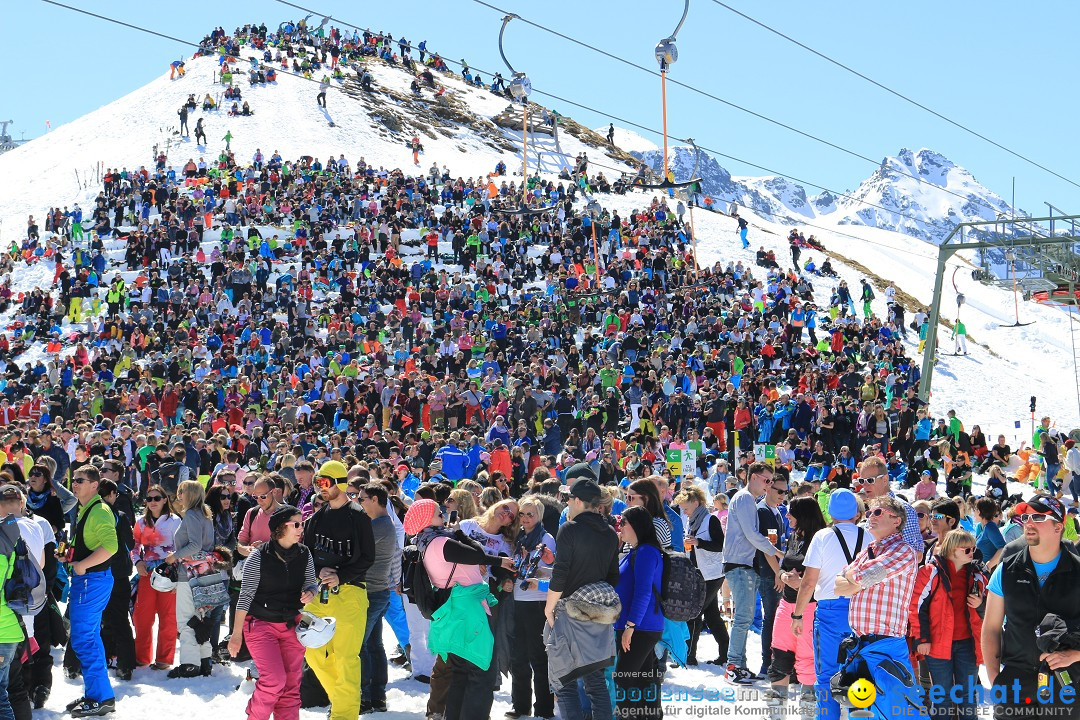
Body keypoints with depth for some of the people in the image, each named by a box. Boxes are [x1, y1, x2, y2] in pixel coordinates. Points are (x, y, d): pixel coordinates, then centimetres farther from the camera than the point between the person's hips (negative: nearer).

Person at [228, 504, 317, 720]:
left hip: (291, 626, 5)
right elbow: (245, 596, -10)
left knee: (291, 685, 3)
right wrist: (236, 634, -11)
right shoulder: (259, 557, -13)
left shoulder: (304, 554, 0)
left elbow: (311, 582, 11)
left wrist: (309, 593, -15)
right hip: (261, 624, -5)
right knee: (275, 679, -16)